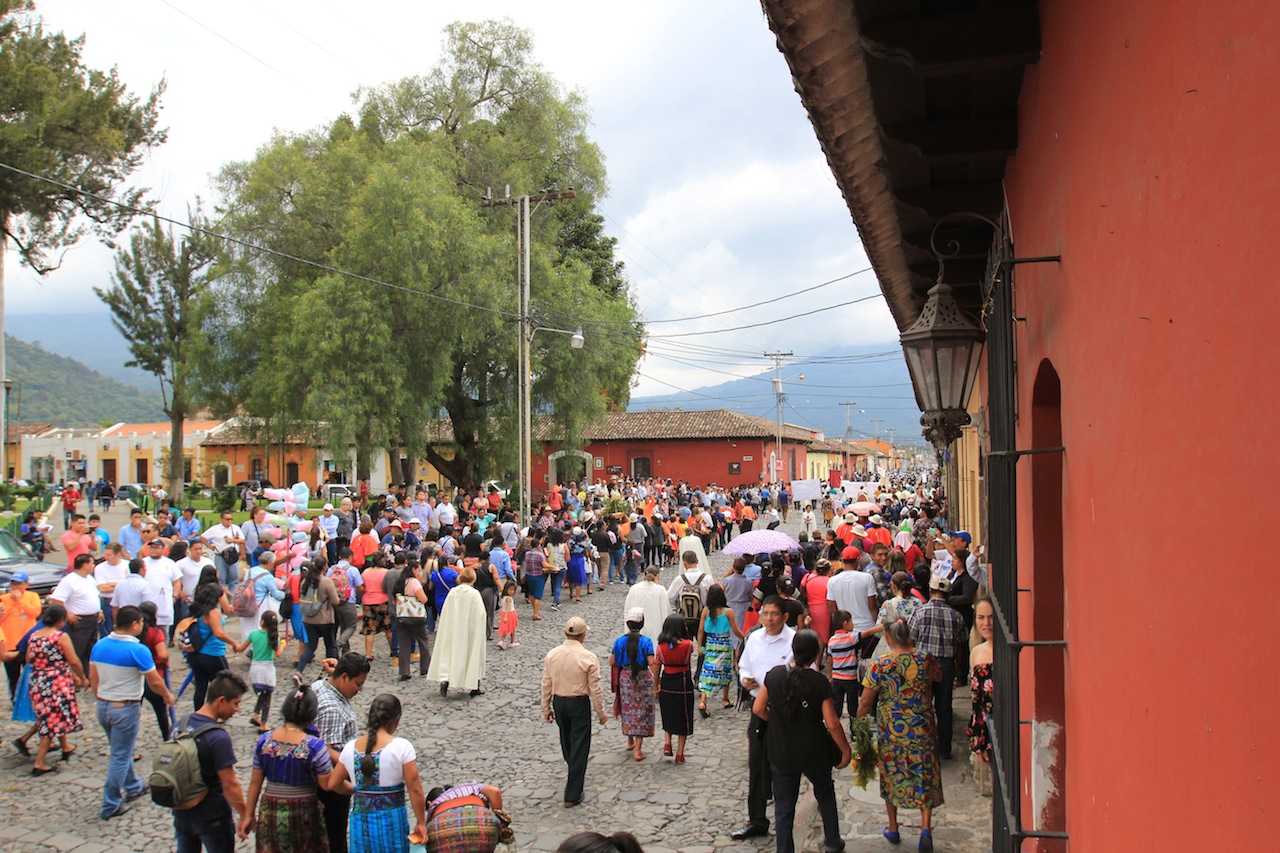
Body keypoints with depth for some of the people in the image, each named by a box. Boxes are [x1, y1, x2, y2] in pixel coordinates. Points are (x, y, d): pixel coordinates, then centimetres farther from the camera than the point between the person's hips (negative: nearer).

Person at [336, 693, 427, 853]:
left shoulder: (350, 747, 1)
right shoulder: (402, 747, -11)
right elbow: (415, 790, -10)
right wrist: (421, 822, 0)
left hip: (359, 820, 4)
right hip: (391, 820, -4)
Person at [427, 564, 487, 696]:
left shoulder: (452, 592, -2)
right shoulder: (474, 594, -12)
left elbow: (445, 613, 3)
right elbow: (481, 615, -10)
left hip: (453, 630, 3)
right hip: (470, 631, -3)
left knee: (451, 652, 10)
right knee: (472, 655, 7)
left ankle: (445, 679, -11)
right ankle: (474, 687, 13)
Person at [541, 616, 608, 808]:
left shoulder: (552, 655, -6)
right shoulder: (588, 658, -18)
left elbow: (546, 685, 1)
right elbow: (595, 690, -12)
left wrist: (546, 708, 13)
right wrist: (601, 713, 0)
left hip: (558, 702, 5)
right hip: (579, 704, -5)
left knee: (566, 741, 25)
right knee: (579, 747, 4)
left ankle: (575, 775, 50)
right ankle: (572, 795, 6)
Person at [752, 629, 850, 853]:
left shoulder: (775, 674, -11)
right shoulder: (819, 682, -18)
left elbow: (758, 709, -4)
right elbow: (832, 725, -16)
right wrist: (846, 750, -1)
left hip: (781, 754, 1)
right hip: (814, 754, -1)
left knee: (784, 806, 12)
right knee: (825, 793, 26)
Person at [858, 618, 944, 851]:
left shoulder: (879, 666, -15)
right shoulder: (926, 659, -8)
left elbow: (865, 703, -10)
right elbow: (938, 677, 16)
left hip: (890, 731, -1)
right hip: (922, 731, 1)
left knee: (892, 776, 16)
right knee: (924, 777, 11)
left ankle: (893, 829, 28)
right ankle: (926, 827, -3)